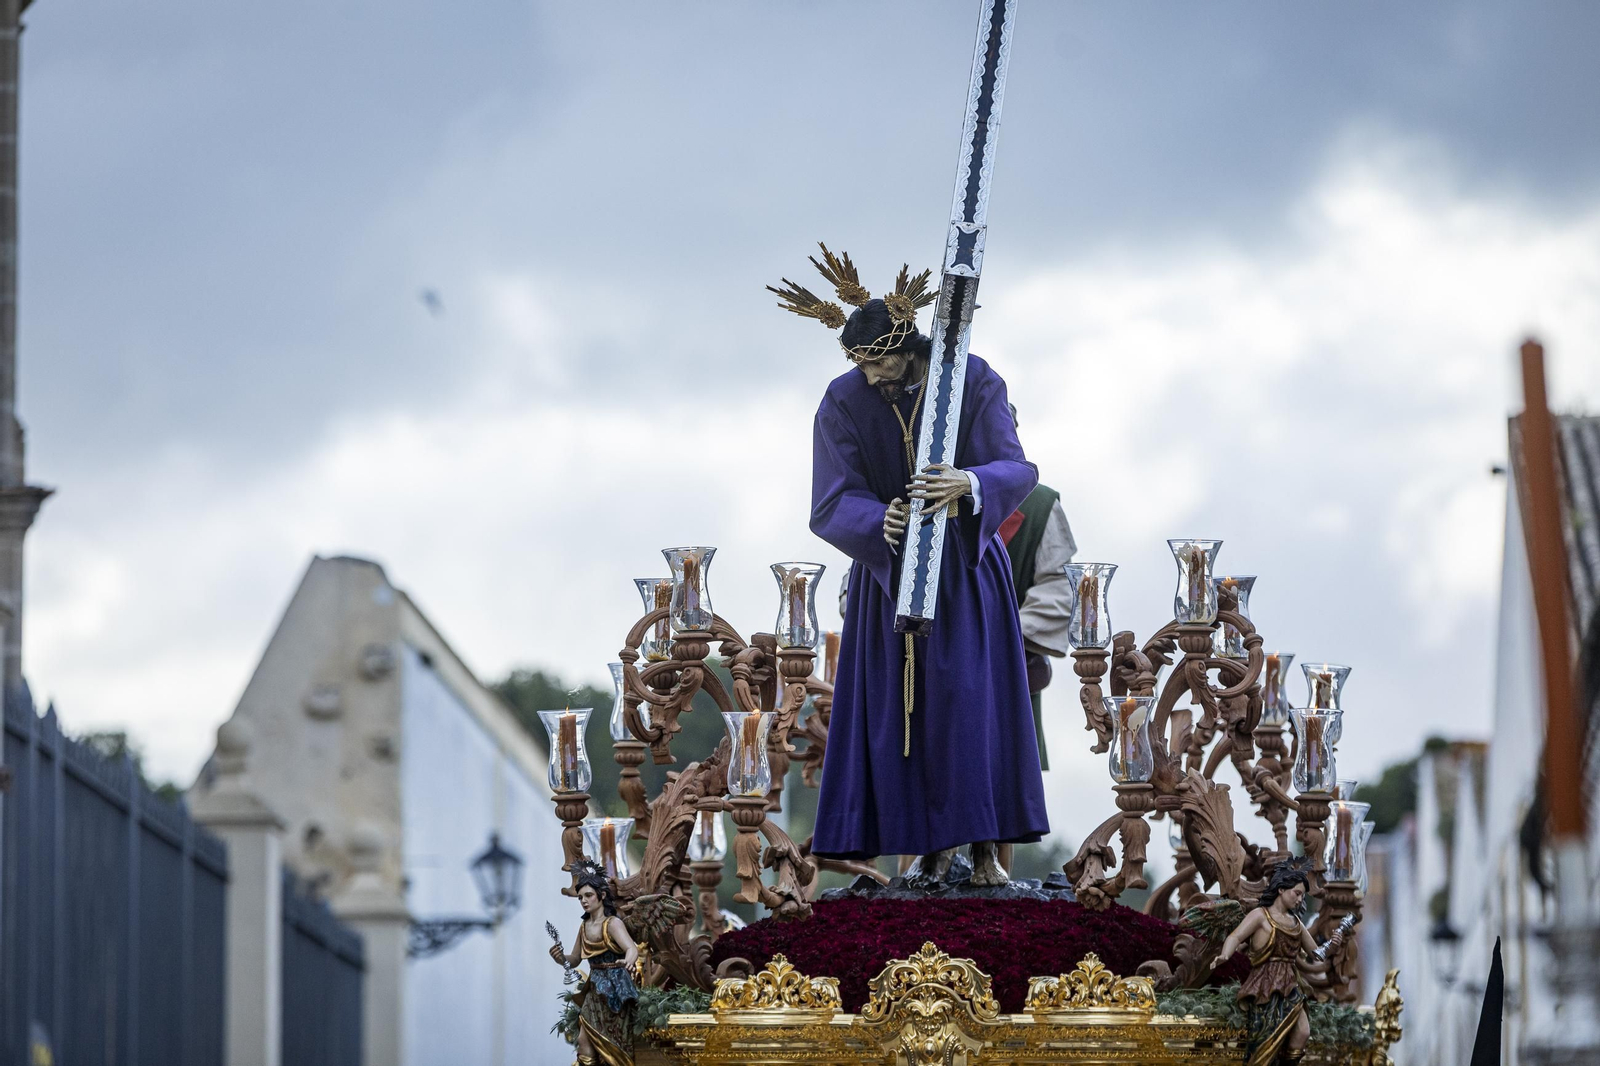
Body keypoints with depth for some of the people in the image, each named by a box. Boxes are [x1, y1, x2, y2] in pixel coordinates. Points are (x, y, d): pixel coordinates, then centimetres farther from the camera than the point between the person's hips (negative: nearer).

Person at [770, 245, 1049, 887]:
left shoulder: (972, 382, -15)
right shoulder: (845, 403, -14)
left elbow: (1015, 471, -22)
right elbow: (832, 504, -17)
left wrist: (968, 484, -45)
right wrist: (880, 521, -40)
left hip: (966, 568, -1)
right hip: (888, 569, 1)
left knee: (971, 696, -9)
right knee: (903, 705, -3)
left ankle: (983, 843, -4)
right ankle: (930, 844, 5)